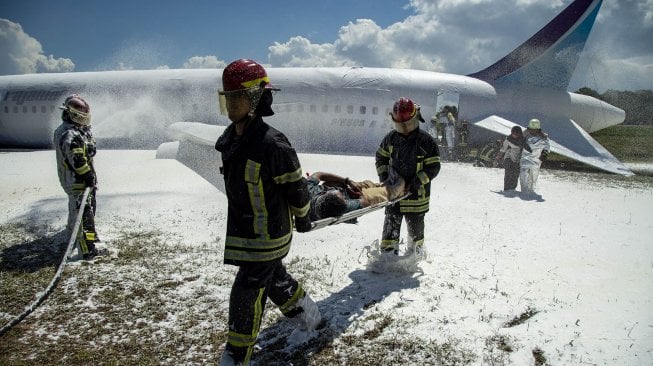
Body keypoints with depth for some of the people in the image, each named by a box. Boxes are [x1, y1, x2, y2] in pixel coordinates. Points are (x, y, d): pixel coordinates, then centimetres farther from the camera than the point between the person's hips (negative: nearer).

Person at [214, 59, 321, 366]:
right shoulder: (230, 139, 2)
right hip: (241, 230, 9)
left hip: (268, 234, -9)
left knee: (246, 294, 1)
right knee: (275, 280, 23)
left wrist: (302, 219, -2)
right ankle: (308, 317, 47)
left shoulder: (272, 143, -26)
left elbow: (295, 185, -15)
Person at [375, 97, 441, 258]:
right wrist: (383, 176, 0)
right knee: (391, 226, 3)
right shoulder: (391, 138, -1)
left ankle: (416, 254, 39)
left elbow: (433, 167, -10)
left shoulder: (426, 141, -12)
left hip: (416, 195, -2)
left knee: (415, 226, 17)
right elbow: (381, 157, 14)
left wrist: (417, 182, -20)